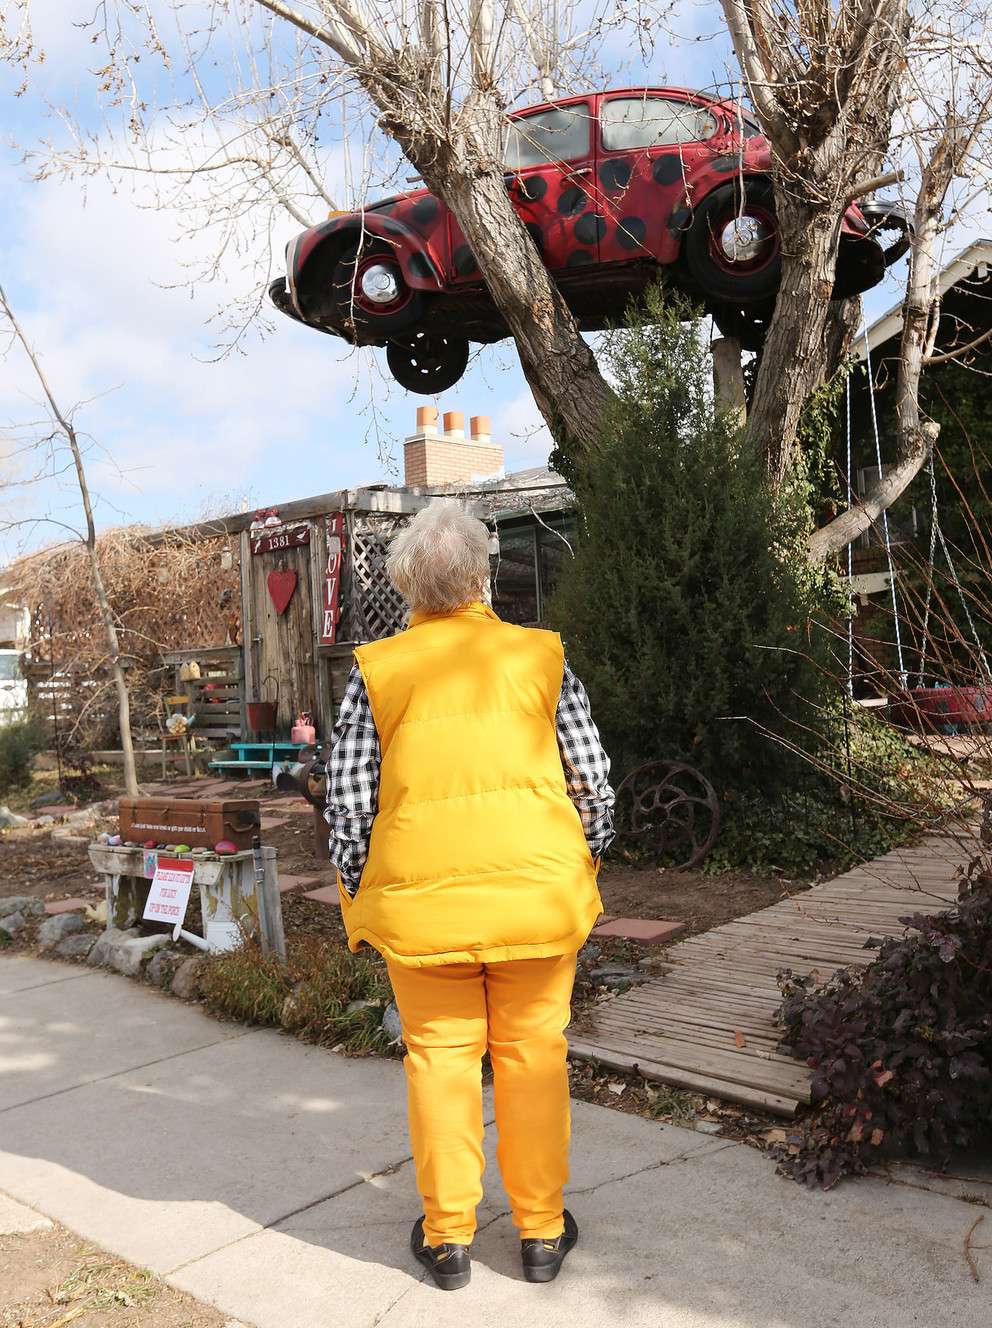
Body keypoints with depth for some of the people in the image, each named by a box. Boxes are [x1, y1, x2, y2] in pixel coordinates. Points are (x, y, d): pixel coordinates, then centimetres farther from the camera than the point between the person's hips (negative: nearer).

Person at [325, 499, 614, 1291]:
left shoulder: (376, 671, -3)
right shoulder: (541, 656, -2)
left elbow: (348, 802, -3)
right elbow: (593, 783, -1)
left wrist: (360, 899, 9)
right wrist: (584, 870, 13)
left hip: (421, 899, 0)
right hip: (536, 890, 1)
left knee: (441, 1056, 13)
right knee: (533, 1053, 13)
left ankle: (448, 1235, 24)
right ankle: (542, 1230, 25)